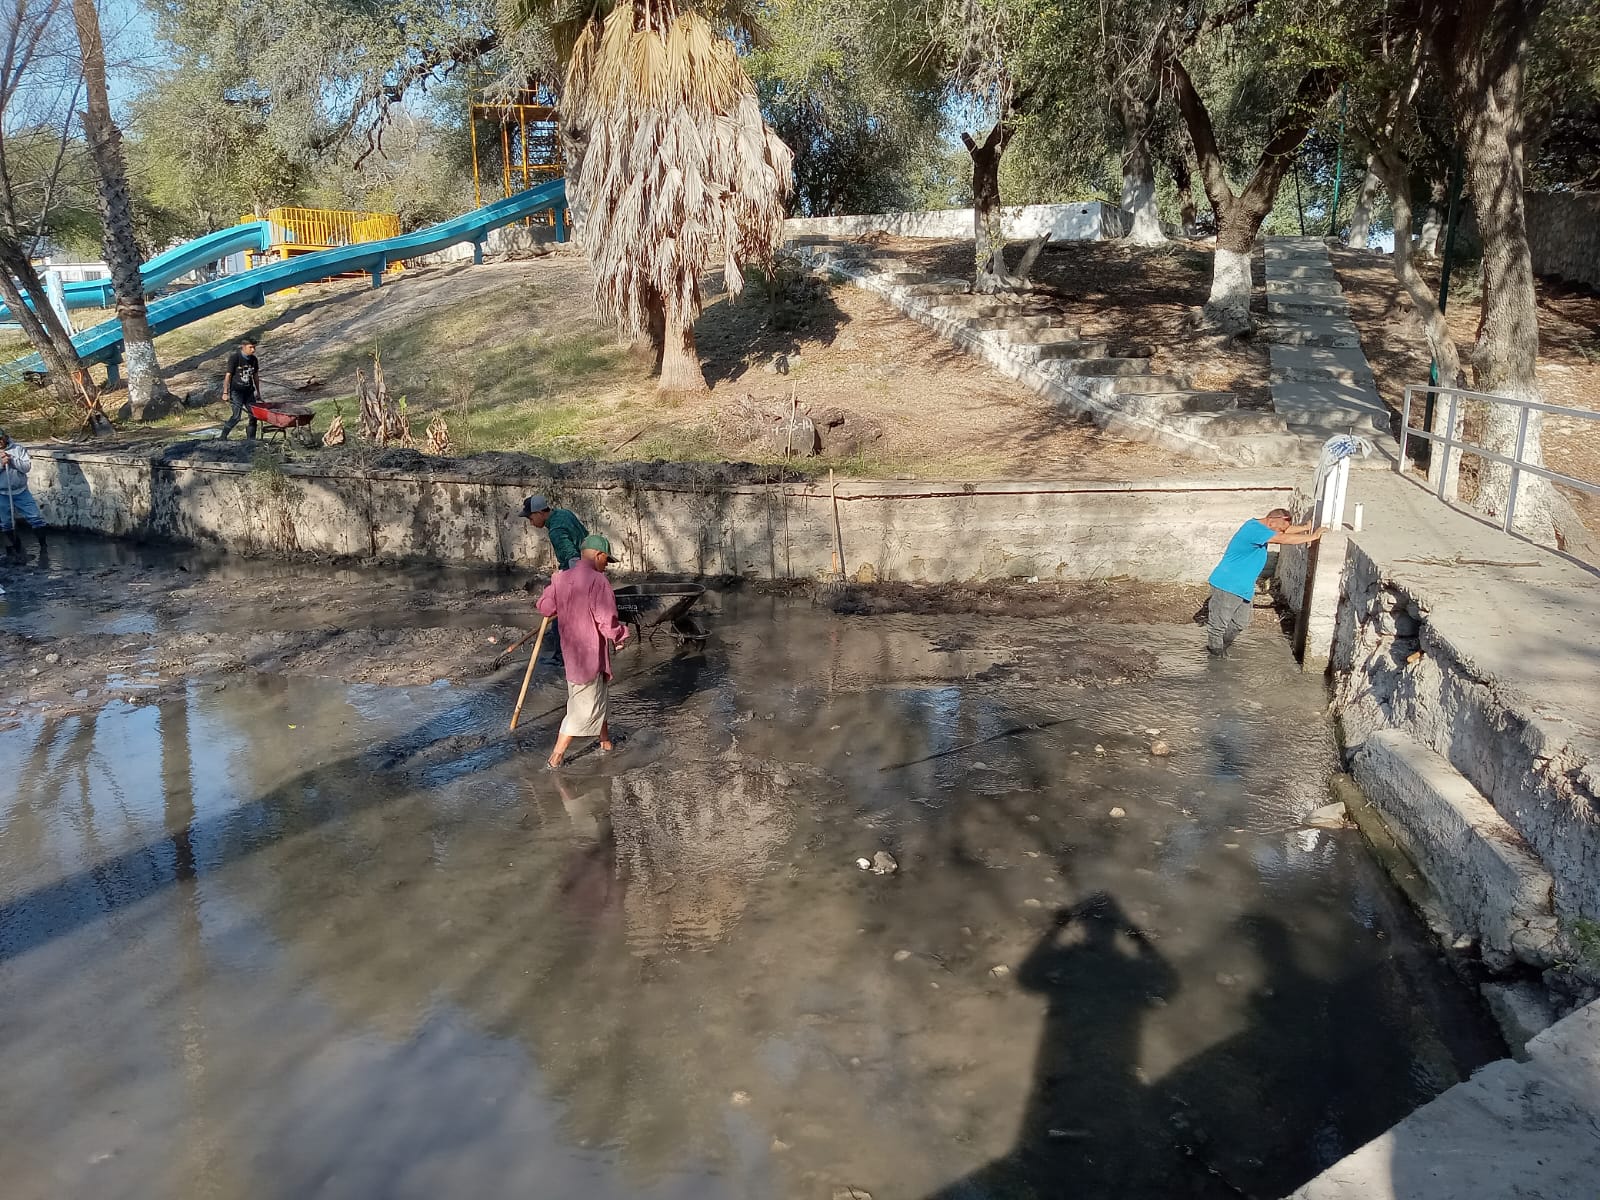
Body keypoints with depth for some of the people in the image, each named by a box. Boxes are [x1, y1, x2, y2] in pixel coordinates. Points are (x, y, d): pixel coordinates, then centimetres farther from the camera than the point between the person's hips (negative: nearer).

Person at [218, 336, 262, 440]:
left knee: (253, 415, 2)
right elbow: (228, 375, -10)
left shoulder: (253, 359, 6)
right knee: (236, 416, -12)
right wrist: (225, 392, -12)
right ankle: (223, 436, 4)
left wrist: (258, 392, 19)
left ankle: (250, 439, 12)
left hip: (249, 391, 6)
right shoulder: (234, 358, -11)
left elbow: (255, 376, 16)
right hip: (236, 391, -6)